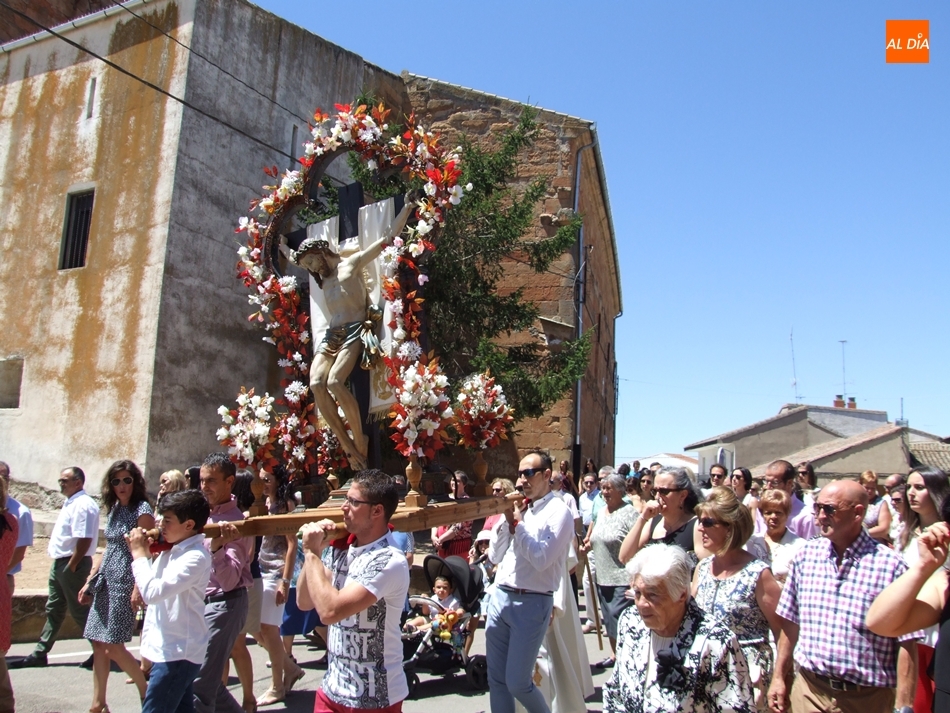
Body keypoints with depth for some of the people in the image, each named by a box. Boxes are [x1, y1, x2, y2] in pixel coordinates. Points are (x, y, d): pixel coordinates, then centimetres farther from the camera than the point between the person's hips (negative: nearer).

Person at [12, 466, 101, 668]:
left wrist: (71, 566, -22)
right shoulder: (71, 503, 14)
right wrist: (60, 564, 14)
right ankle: (40, 653, 26)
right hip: (60, 562, 10)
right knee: (54, 610, 16)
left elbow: (84, 539, -25)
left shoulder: (83, 505, -19)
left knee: (79, 610, -2)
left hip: (72, 564, -10)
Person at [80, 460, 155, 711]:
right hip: (106, 582, 8)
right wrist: (90, 581, 16)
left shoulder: (142, 510, -11)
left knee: (114, 646, -5)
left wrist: (138, 589, -21)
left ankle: (146, 692, 13)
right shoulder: (114, 509, 13)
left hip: (125, 583, -8)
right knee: (98, 642, 8)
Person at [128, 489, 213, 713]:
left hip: (177, 651, -9)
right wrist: (143, 553, 3)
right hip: (168, 649, 9)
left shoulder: (196, 557, -21)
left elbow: (153, 592, -29)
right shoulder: (170, 550, 7)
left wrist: (139, 554, -18)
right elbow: (151, 584, 18)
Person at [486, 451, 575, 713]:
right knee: (496, 679, 10)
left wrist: (517, 522, -13)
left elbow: (541, 559, -19)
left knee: (517, 683, 0)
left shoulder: (559, 512, -8)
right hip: (499, 597, 6)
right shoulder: (519, 507, 12)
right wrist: (506, 520, -4)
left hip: (531, 603, -6)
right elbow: (495, 556, 10)